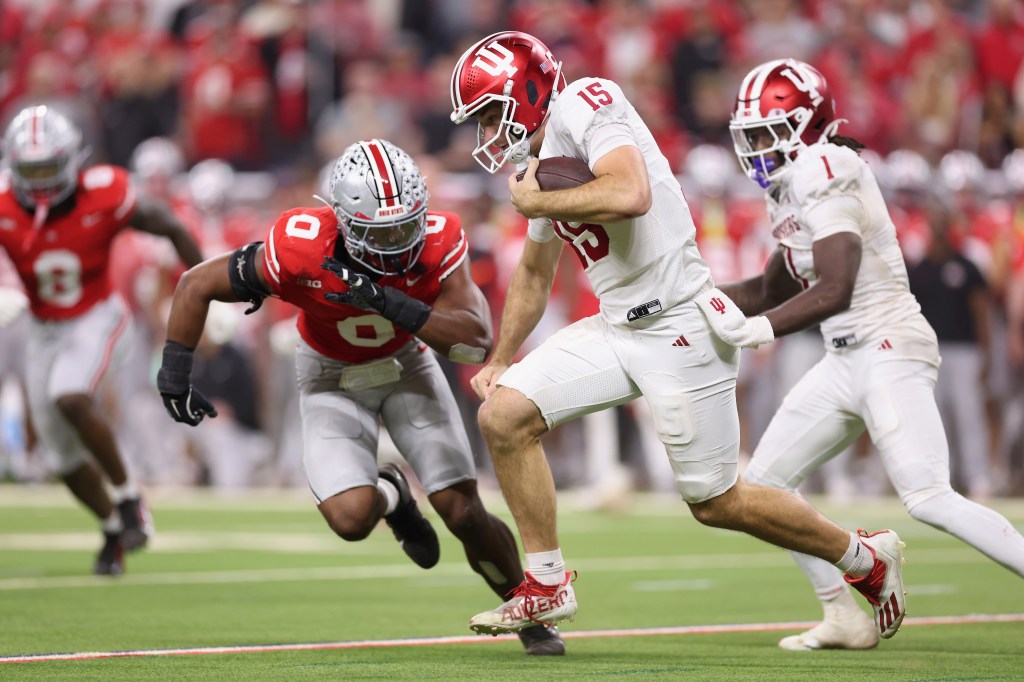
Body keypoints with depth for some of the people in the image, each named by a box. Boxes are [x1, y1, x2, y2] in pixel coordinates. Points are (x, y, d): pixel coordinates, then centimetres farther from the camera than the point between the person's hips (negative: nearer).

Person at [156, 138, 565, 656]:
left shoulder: (437, 241, -30)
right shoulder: (301, 249, -34)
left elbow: (477, 341, -37)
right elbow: (197, 286, -20)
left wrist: (390, 303, -46)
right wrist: (174, 376, -18)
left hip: (406, 363, 1)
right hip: (332, 377, -1)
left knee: (463, 512, -7)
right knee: (351, 518, -20)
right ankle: (390, 496, 19)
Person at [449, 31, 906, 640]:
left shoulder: (584, 105, -14)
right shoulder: (544, 156, 14)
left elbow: (630, 195, -33)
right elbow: (534, 275, 27)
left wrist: (536, 202, -18)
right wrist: (500, 360, 19)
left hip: (679, 327, -9)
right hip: (618, 331, 9)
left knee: (717, 503, 2)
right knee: (504, 414, -5)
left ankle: (866, 556, 23)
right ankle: (547, 585, 5)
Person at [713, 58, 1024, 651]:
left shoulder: (825, 173, -15)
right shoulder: (796, 186, 15)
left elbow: (832, 293, -22)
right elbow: (770, 291, 26)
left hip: (889, 348, -10)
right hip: (849, 359, 10)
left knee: (930, 501, -20)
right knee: (766, 480, 10)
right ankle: (845, 618, 13)